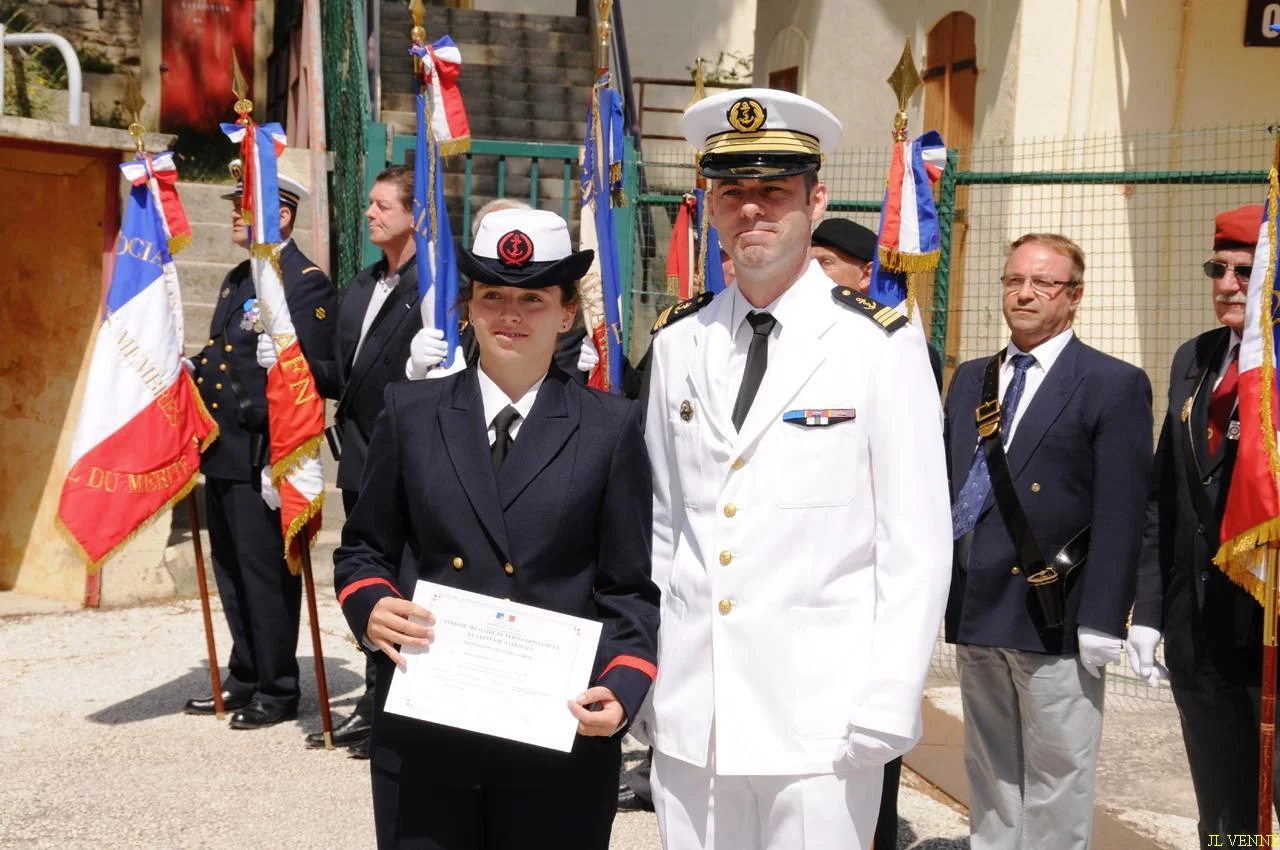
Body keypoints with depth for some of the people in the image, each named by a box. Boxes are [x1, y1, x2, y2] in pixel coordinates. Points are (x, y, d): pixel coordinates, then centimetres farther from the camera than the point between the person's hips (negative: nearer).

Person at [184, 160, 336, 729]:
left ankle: (278, 692, 14)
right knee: (232, 575, 16)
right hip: (222, 454, 9)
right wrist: (194, 368, 4)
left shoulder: (306, 283, -12)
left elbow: (312, 374, -17)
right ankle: (245, 681, 29)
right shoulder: (238, 280, 18)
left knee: (267, 575, 0)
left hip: (262, 459, -9)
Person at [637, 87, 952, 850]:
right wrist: (640, 676, 8)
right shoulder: (679, 342, 6)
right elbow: (662, 523, 10)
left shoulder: (882, 345, -6)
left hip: (819, 726, -3)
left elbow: (917, 545, -7)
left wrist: (885, 711, -10)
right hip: (689, 718, 4)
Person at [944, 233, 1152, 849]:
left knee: (1056, 778, 4)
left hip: (1054, 619, -5)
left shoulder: (1114, 385, -4)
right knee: (989, 775, 16)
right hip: (975, 613, 5)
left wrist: (1100, 622, -14)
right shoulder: (970, 379, 13)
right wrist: (943, 589, 5)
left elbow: (1120, 516, -9)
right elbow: (946, 489, 12)